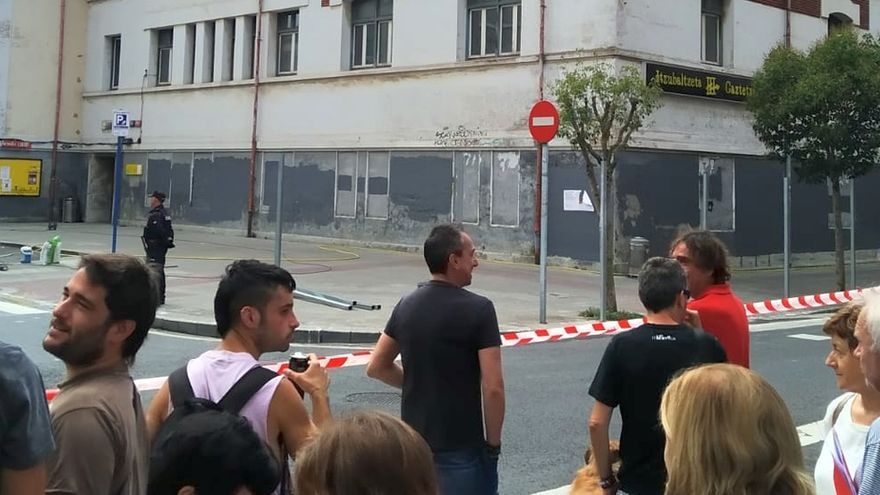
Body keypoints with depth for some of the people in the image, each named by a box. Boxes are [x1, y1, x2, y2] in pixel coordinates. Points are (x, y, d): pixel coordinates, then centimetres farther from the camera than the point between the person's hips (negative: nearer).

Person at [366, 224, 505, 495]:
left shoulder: (407, 305, 4)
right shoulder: (478, 309, -15)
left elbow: (376, 367, 13)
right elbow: (493, 388, -18)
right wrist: (493, 443, -6)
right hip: (461, 447, -6)